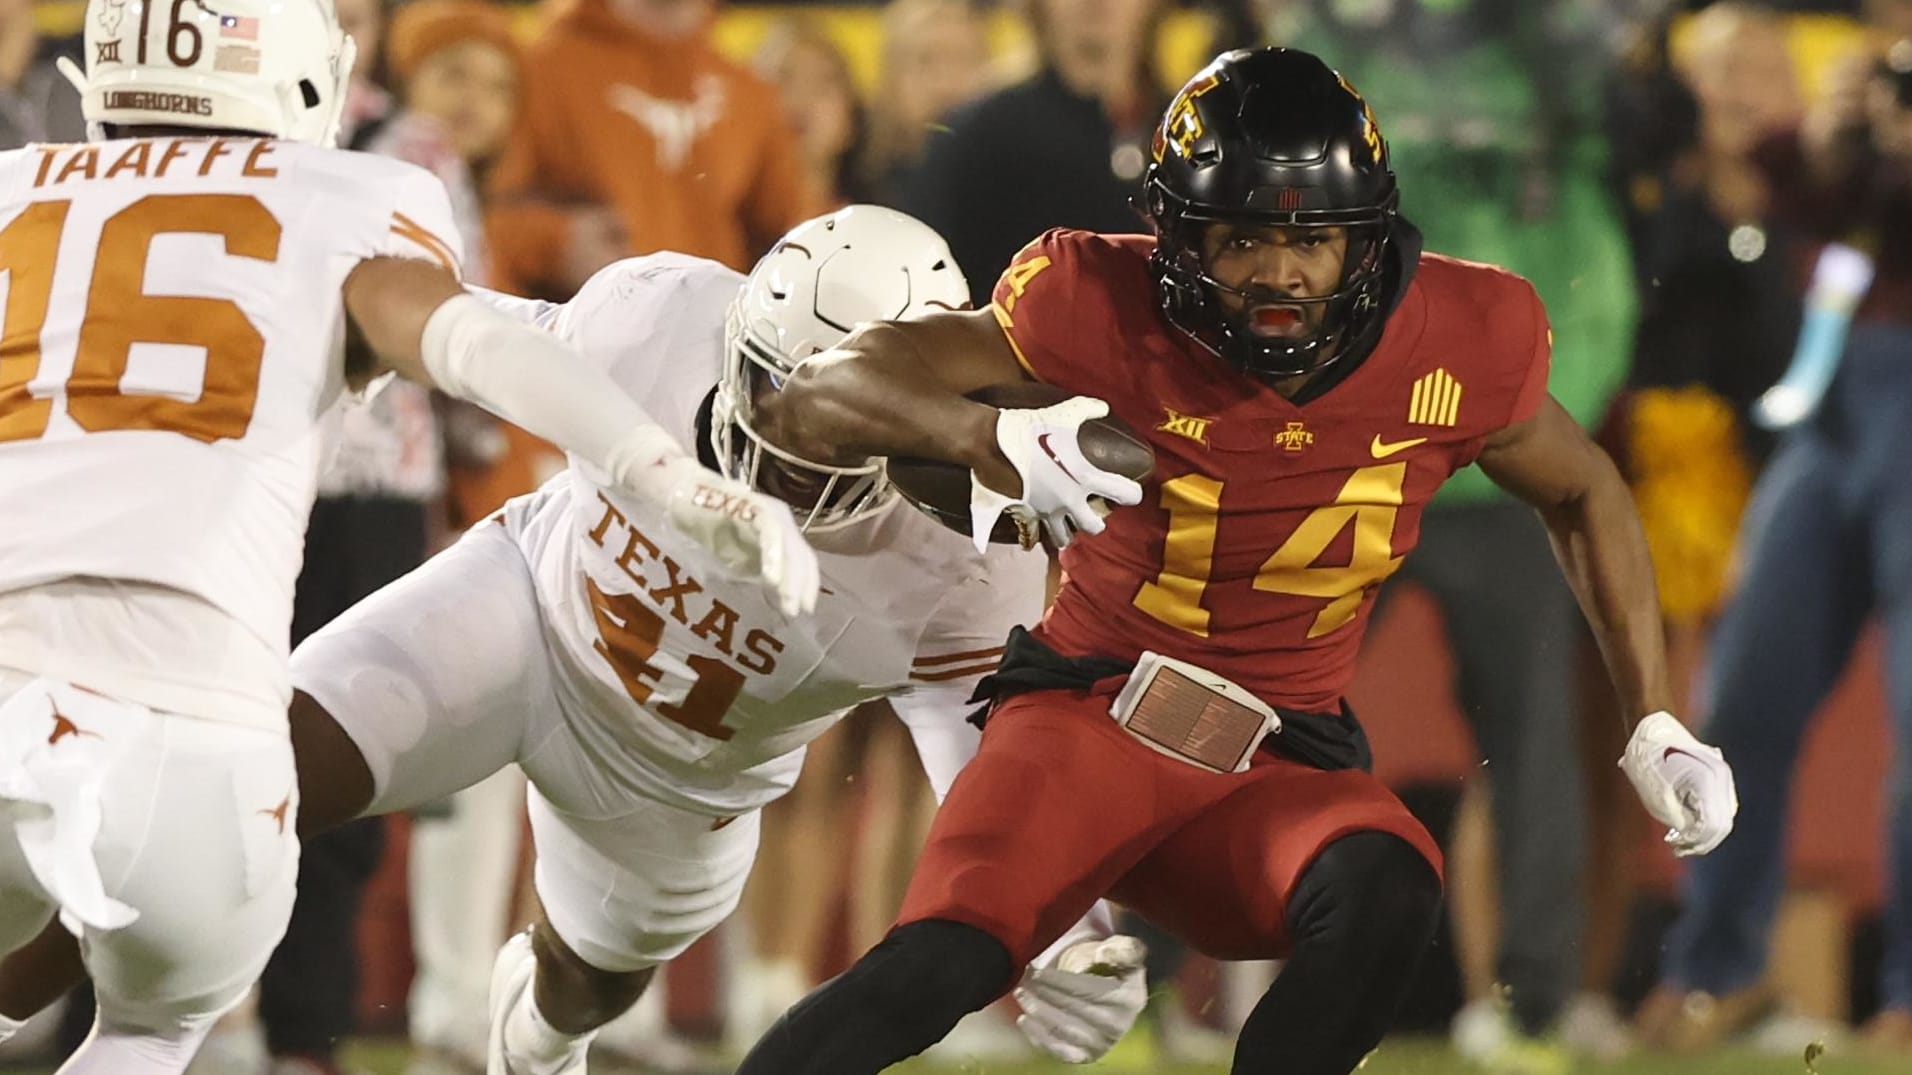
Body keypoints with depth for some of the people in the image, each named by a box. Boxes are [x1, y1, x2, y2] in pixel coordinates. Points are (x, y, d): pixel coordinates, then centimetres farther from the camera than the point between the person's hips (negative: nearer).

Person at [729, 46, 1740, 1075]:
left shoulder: (1454, 342, -7)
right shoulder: (1113, 310, -13)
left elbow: (1583, 496, 14)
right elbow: (813, 393, -12)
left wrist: (1656, 728, 8)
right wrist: (988, 437, -33)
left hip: (1274, 768, 3)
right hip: (1092, 718, -2)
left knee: (1385, 895, -32)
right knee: (933, 969, -31)